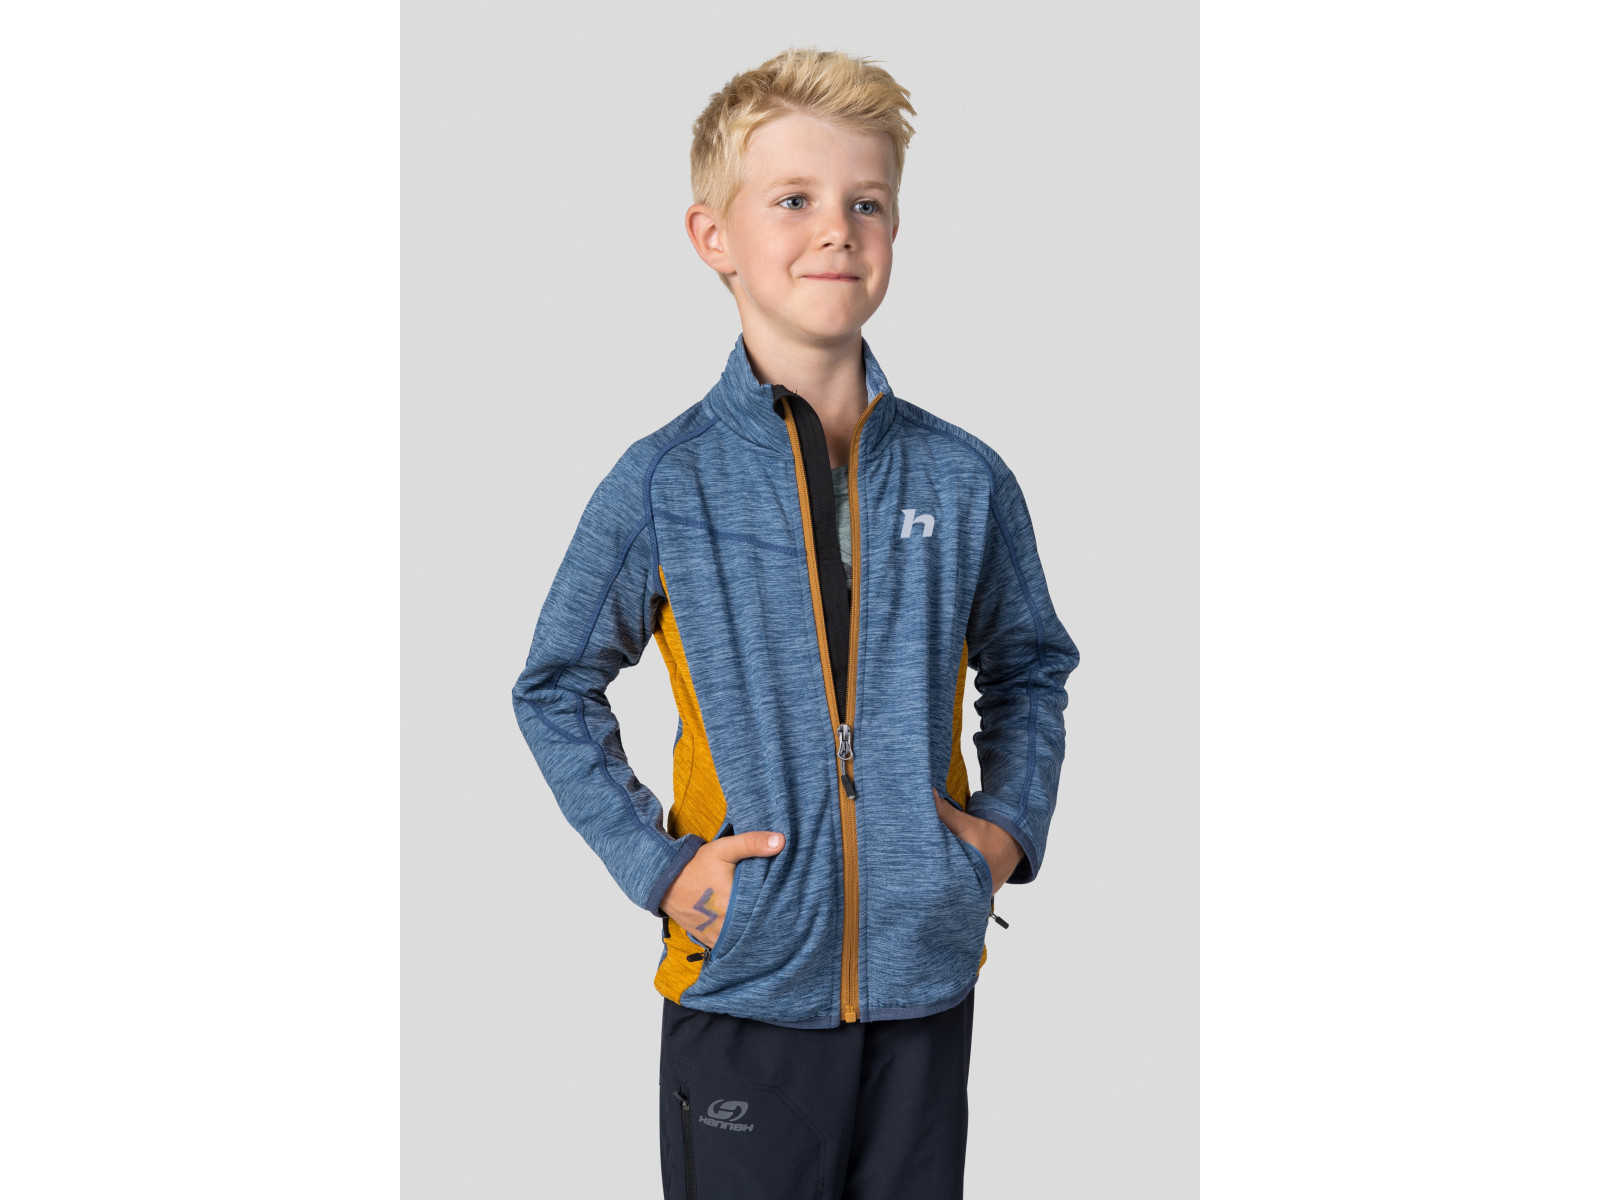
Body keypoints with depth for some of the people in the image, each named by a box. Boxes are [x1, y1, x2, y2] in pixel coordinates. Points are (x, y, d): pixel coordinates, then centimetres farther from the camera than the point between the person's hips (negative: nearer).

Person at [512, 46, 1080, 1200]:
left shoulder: (965, 481, 0)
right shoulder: (661, 486, -6)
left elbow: (1030, 668, 16)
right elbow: (555, 692, 4)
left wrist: (1013, 823, 2)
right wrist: (654, 862, -5)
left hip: (926, 974, 2)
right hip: (745, 977, -2)